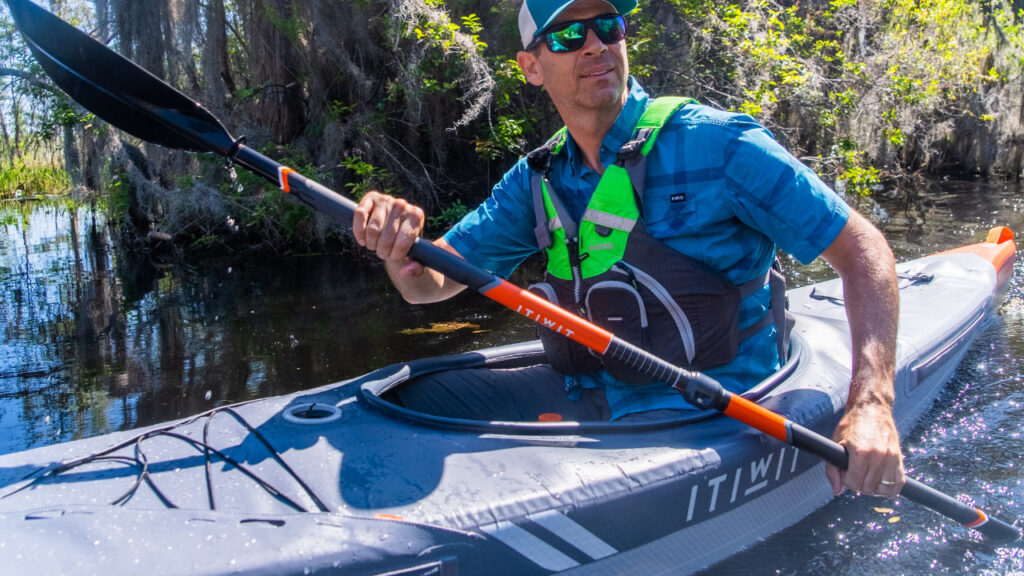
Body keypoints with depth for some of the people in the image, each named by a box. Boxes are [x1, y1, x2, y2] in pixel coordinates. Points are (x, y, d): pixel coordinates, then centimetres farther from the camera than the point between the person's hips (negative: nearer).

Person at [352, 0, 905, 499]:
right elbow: (429, 285, 3)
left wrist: (871, 403, -27)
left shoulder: (713, 143, -13)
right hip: (586, 386, 6)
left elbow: (861, 247, -13)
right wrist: (400, 251, -23)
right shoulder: (537, 180, 4)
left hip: (695, 405, -5)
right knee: (408, 399, 1)